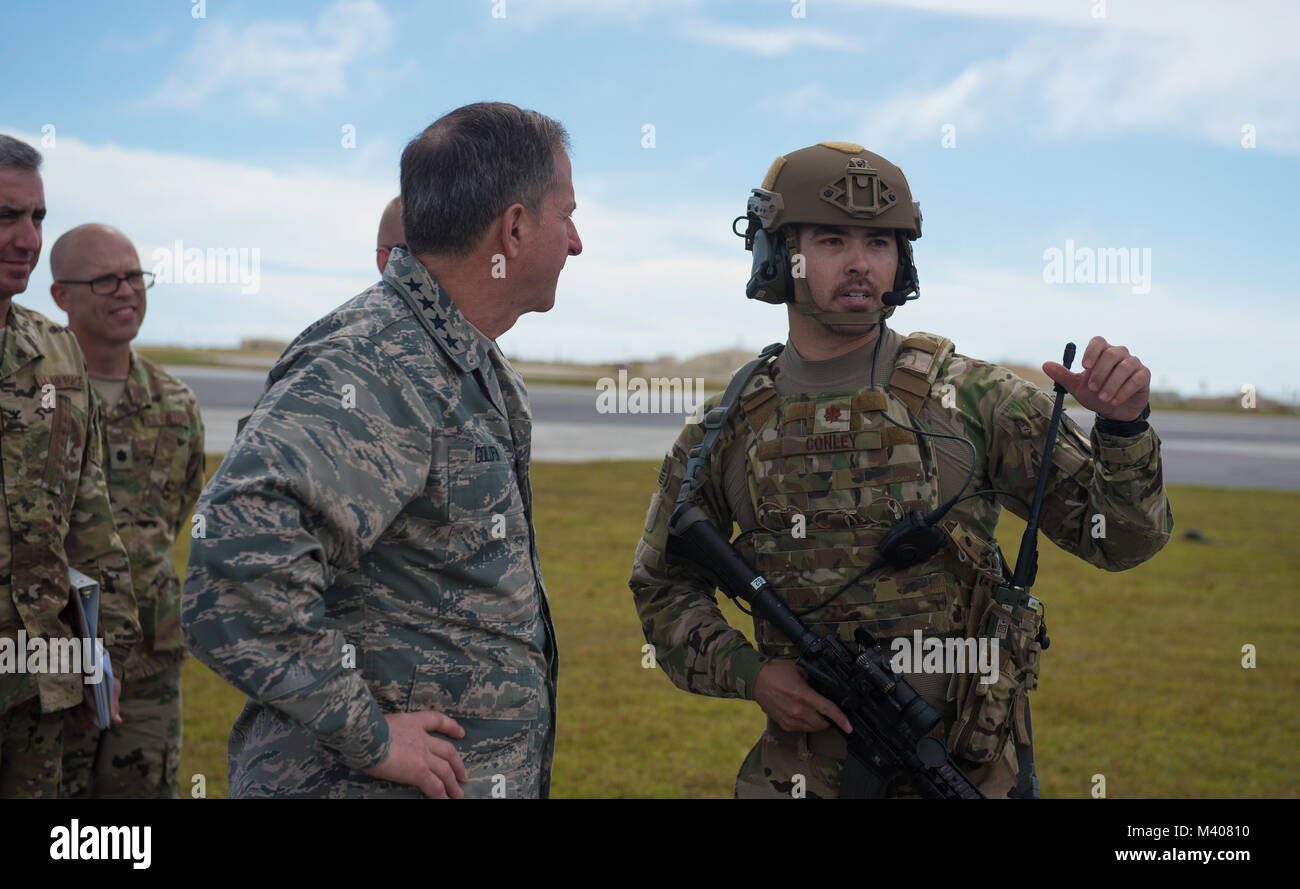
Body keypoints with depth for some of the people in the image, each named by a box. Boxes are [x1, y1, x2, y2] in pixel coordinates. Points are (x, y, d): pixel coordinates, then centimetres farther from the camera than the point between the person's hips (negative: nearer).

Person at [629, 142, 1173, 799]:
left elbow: (1120, 537, -4)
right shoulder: (730, 430, -1)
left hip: (970, 768, -1)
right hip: (805, 763, 1)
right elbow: (664, 585, 11)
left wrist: (1124, 425, -22)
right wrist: (749, 673, -6)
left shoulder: (971, 397, -5)